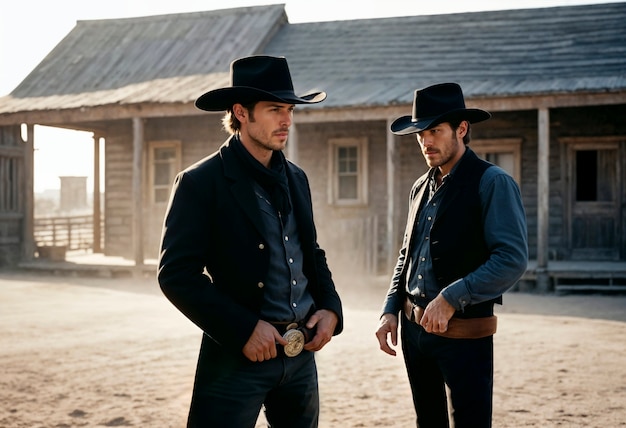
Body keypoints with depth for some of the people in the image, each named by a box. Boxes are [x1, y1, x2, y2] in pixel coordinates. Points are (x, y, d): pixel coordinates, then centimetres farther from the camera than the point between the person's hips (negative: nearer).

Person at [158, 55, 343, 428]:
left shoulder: (296, 179, 11)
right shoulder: (200, 183, -10)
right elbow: (177, 274, -15)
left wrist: (330, 308, 3)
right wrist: (244, 329, -19)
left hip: (302, 354, 6)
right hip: (238, 356, -6)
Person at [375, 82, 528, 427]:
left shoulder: (492, 183, -10)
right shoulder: (421, 188, 12)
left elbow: (512, 260, -19)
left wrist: (451, 298, -24)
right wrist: (390, 311, 7)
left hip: (463, 334, -7)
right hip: (414, 330, 7)